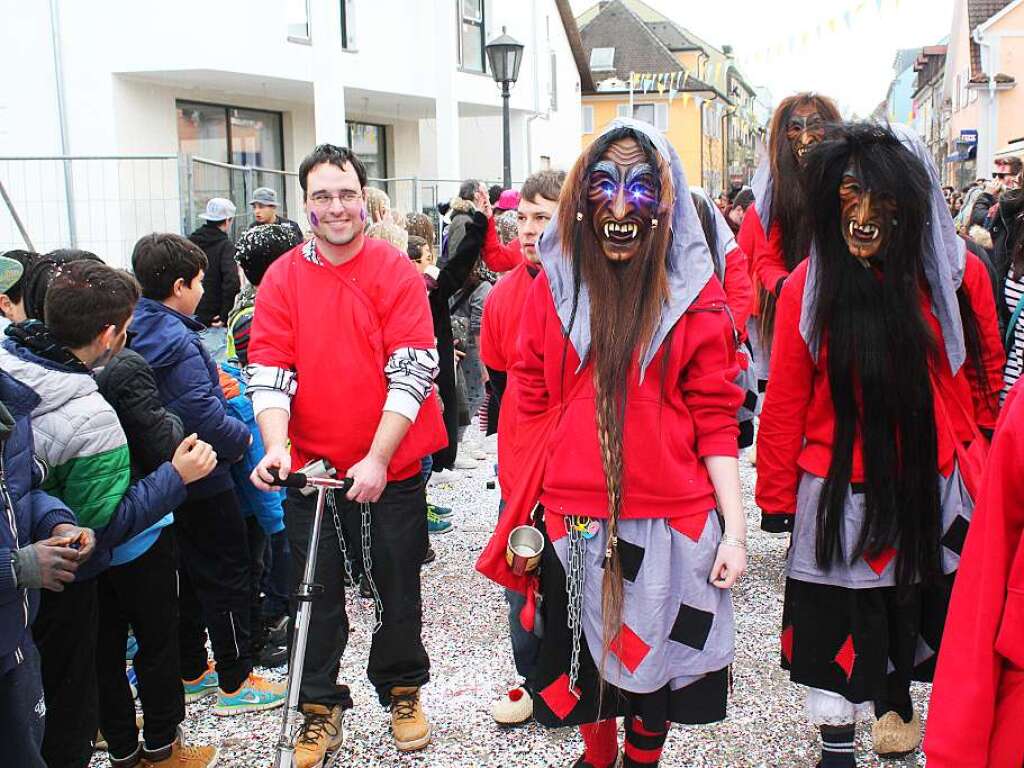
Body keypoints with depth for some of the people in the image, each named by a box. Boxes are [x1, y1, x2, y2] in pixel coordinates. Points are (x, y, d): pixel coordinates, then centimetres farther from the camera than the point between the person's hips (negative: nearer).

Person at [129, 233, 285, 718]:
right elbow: (203, 415, -28)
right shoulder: (176, 340, -22)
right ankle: (235, 682, 11)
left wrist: (214, 384, 9)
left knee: (189, 575, 19)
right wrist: (242, 437, -12)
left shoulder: (138, 331, 5)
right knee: (227, 574, 2)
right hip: (201, 478, -9)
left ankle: (191, 673, 29)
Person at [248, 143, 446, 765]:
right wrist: (276, 446, -21)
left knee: (398, 588, 13)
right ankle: (321, 709, 27)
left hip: (391, 466, -1)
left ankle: (403, 691, 34)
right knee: (318, 593, 10)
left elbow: (413, 370, -12)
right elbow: (269, 370, -4)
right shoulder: (282, 278, 1)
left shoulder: (397, 272, -6)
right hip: (311, 466, 2)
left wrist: (378, 458, -19)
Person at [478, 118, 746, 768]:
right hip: (572, 517, 1)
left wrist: (735, 529, -6)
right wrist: (522, 514, 1)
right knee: (586, 653, 15)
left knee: (655, 656, 12)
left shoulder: (694, 293, -1)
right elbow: (533, 405, 5)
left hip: (669, 520, -1)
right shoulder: (554, 286, 2)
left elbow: (715, 419, -2)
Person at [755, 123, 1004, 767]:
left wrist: (974, 455, 10)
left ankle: (896, 700, 46)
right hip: (840, 491, -1)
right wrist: (777, 497, -1)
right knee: (837, 629, 9)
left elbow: (986, 376, 7)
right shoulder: (809, 286, -9)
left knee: (923, 612, 18)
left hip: (935, 489, 1)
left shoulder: (958, 274, -7)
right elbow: (785, 399, -4)